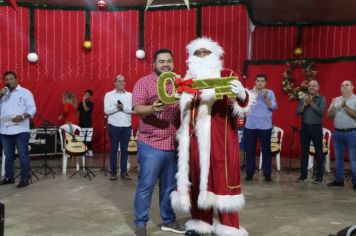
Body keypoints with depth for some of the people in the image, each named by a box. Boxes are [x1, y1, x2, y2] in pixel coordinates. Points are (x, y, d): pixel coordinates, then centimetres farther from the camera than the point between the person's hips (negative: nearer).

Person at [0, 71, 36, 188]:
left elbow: (32, 109, -6)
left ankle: (25, 178, 1)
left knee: (23, 155, -3)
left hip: (20, 129, -5)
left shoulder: (25, 92, 3)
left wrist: (22, 116, -22)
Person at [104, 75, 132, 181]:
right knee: (114, 149, 4)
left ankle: (124, 172, 15)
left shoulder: (130, 95, 7)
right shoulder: (109, 95, 2)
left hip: (126, 126, 2)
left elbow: (133, 109, -5)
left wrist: (123, 107, -19)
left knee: (124, 149, 7)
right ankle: (113, 172, 12)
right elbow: (106, 110, -7)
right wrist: (117, 107, -20)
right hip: (114, 126, -2)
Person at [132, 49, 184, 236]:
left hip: (174, 144, 5)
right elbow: (137, 109, -14)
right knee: (146, 185, 0)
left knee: (170, 185, 13)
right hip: (151, 144, -5)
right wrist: (152, 108, -33)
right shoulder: (143, 83, -3)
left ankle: (168, 220, 26)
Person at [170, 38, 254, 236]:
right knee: (197, 180, 11)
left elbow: (240, 105, -12)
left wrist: (241, 94, -34)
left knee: (222, 181, -4)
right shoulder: (188, 80, 15)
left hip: (219, 140, -5)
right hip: (194, 140, 5)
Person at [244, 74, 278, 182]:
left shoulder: (270, 92, 7)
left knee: (266, 149, 3)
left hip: (265, 126, 0)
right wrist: (254, 93, -13)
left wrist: (265, 97, -14)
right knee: (250, 149, 3)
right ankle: (249, 173, 11)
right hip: (250, 125, 0)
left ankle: (267, 174, 10)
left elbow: (274, 107, -4)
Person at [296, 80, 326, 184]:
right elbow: (297, 112, 2)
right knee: (304, 152, 9)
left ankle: (319, 176, 8)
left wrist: (311, 103, -16)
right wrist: (305, 104, -11)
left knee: (319, 153, 2)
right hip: (304, 127, 3)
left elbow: (321, 111, -15)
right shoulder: (303, 98, 10)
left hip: (316, 128, -3)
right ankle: (303, 174, 18)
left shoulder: (322, 99, 0)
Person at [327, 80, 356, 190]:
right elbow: (330, 116, 7)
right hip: (337, 132, 5)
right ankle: (339, 180, 20)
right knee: (338, 158, 11)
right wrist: (334, 106, -9)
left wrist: (345, 106, -19)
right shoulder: (336, 100, 11)